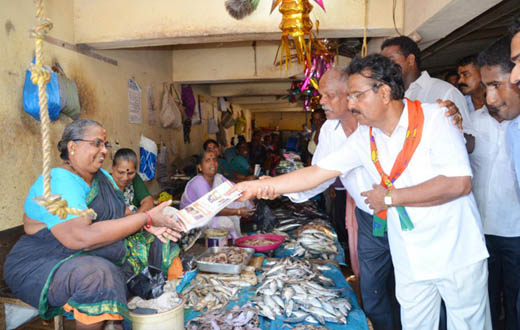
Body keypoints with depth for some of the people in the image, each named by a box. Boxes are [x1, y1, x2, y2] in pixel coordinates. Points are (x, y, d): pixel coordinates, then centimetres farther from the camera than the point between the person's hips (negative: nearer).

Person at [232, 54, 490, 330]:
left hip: (456, 255, -3)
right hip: (409, 261, 4)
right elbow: (316, 173, -2)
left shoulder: (433, 118, -14)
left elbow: (459, 183, -23)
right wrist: (259, 185, -7)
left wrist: (391, 197, -19)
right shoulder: (363, 137, -1)